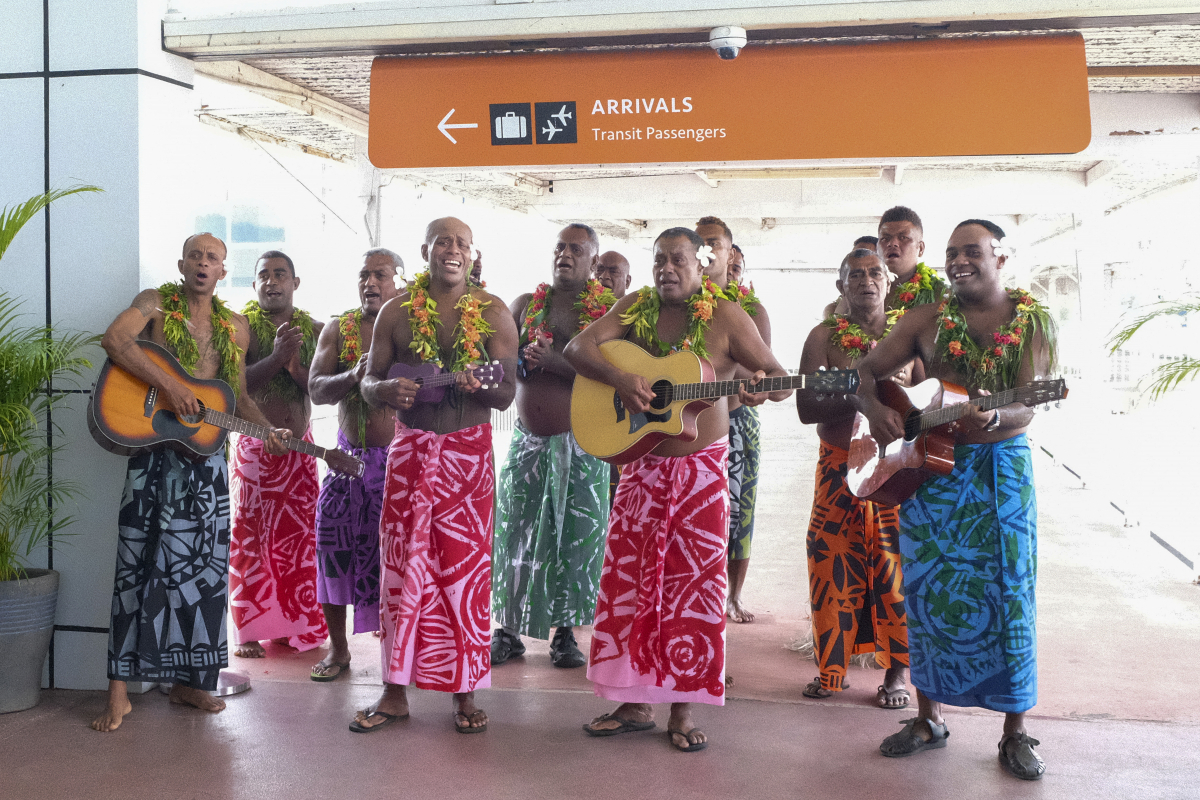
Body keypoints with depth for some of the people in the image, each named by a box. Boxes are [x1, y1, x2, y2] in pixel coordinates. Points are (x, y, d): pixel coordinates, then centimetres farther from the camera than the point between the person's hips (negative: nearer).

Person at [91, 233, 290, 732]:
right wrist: (169, 384, -25)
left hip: (207, 453, 4)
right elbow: (113, 341, -17)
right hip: (154, 449, -4)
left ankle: (187, 681, 19)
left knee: (204, 565, 6)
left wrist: (267, 430, 0)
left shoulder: (235, 327, 13)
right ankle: (119, 692, 0)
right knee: (139, 563, -4)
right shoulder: (156, 303, 1)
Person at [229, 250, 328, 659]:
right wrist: (276, 357, -22)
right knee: (250, 536, -3)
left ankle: (295, 624, 17)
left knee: (299, 536, 6)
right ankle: (249, 629, 5)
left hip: (300, 446, 4)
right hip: (255, 445, -4)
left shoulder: (313, 330, 10)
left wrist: (297, 369, -15)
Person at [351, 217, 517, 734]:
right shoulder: (397, 312, 4)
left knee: (465, 568, 1)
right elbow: (368, 383, 7)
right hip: (410, 449, 1)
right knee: (402, 565, 2)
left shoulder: (493, 313, 1)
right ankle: (395, 691, 12)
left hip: (469, 452, -1)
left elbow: (507, 394, -1)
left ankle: (465, 693, 12)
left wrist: (478, 385, -23)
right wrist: (388, 389, -16)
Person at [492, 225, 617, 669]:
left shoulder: (609, 310, 0)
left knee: (576, 535, 0)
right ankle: (508, 629, 13)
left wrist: (555, 361, -20)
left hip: (580, 440, -2)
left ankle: (564, 631, 14)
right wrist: (523, 358, -13)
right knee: (514, 532, 2)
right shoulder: (526, 304, 11)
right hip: (528, 437, 3)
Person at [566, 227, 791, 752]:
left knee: (692, 583, -1)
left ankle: (682, 710, 12)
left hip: (701, 468, -3)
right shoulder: (636, 308, 3)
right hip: (640, 462, 3)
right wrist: (619, 378, -22)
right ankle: (635, 704, 17)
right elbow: (577, 348, -5)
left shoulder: (725, 316, -5)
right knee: (628, 579, 4)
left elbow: (780, 378, -5)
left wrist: (762, 387, -29)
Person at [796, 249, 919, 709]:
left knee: (894, 567, -1)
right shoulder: (824, 336, 4)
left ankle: (897, 671, 12)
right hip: (839, 468, 0)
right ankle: (832, 667, 16)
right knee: (833, 565, 2)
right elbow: (806, 408, -6)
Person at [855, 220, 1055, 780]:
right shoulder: (927, 319, 4)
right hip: (928, 467, 2)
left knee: (1006, 597, -1)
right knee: (927, 593, 6)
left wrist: (992, 418, -34)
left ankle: (1015, 732, 14)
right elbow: (867, 370, 6)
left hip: (1001, 469, -2)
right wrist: (875, 409, -16)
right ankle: (928, 718, 22)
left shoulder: (1034, 323, -2)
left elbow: (1026, 408, -12)